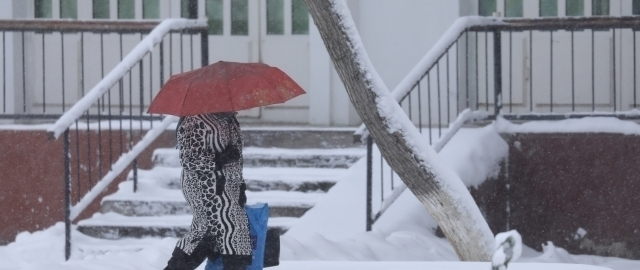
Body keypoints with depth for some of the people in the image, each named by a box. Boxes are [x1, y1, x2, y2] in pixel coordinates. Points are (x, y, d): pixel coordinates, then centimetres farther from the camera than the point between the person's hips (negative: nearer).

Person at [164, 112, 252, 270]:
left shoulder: (228, 118, 12)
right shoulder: (194, 121, -15)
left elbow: (236, 149, 22)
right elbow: (188, 158, -17)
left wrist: (240, 183, 20)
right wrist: (217, 161, -25)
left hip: (227, 184, 9)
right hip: (206, 186, -9)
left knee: (204, 230, 13)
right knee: (230, 225, -14)